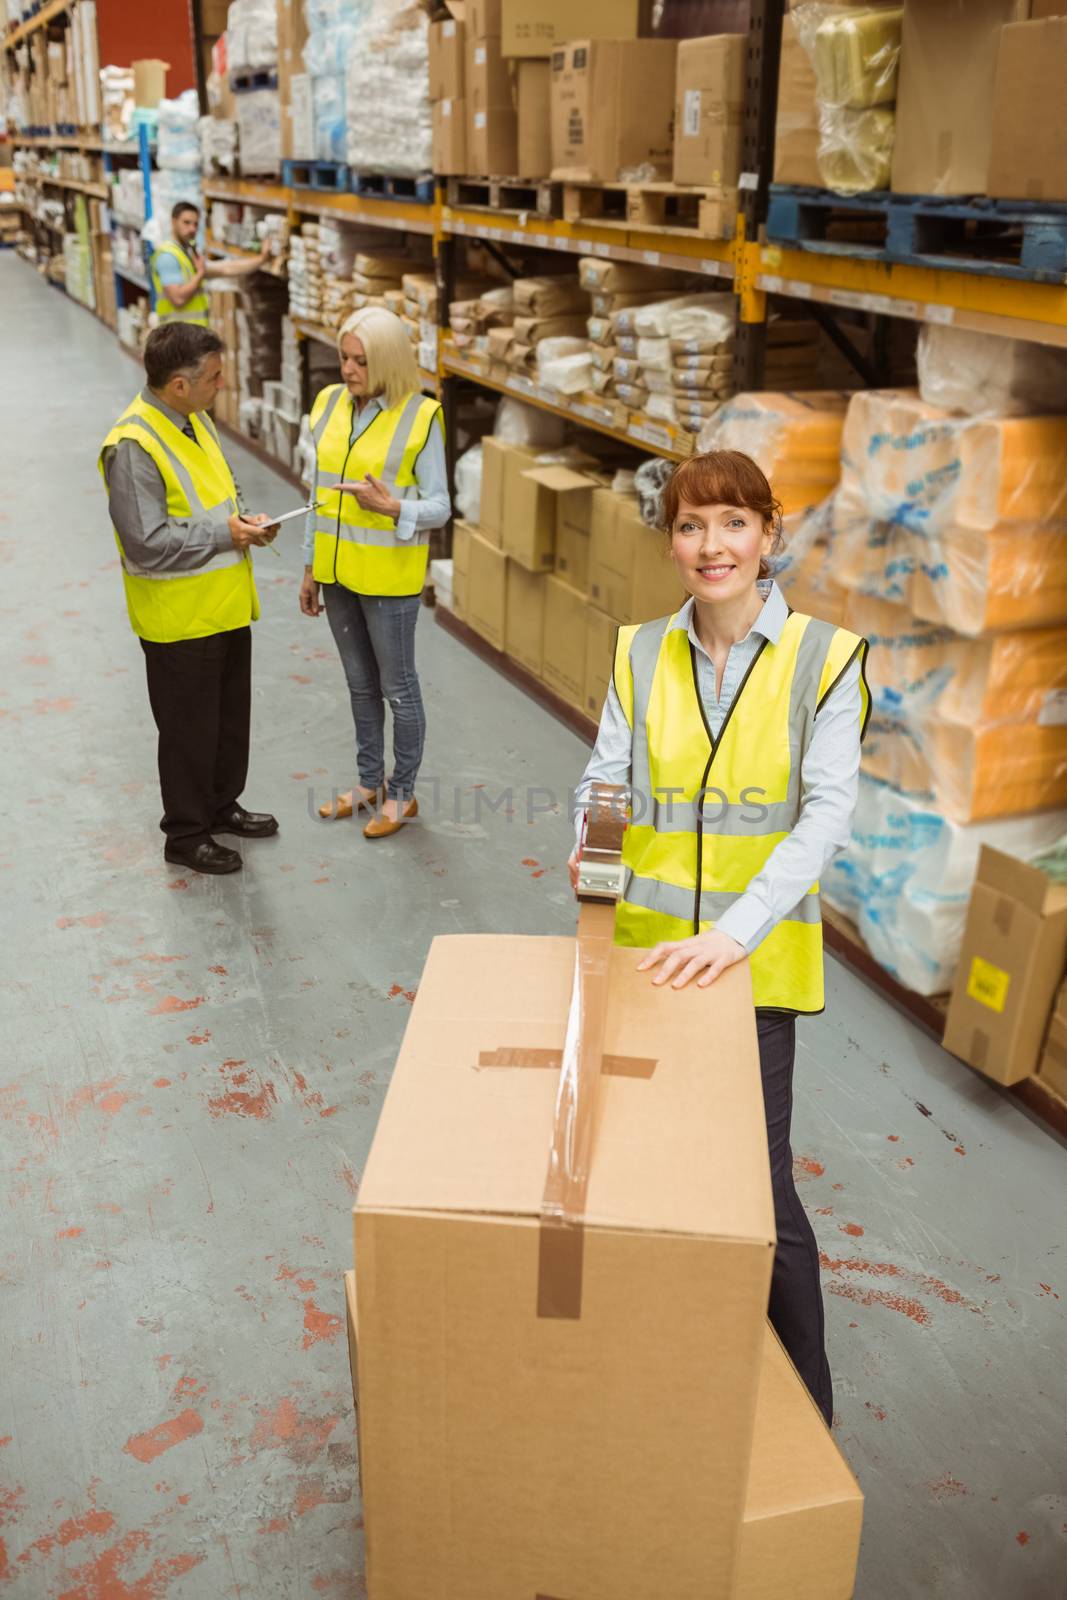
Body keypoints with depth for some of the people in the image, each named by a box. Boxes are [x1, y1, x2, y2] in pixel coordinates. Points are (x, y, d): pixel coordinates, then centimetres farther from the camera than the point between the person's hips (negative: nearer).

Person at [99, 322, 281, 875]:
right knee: (189, 729, 6)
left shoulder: (195, 420, 5)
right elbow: (148, 544, -27)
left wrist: (245, 522, -1)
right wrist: (224, 534, -21)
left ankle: (221, 805, 42)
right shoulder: (132, 446, -24)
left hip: (226, 607, 9)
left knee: (231, 715, 21)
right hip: (180, 618, -9)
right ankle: (186, 836, 24)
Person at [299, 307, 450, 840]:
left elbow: (439, 508, -10)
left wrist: (390, 507, -29)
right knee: (360, 683, 18)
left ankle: (402, 794, 25)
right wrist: (311, 568, 12)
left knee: (397, 687, 8)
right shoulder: (329, 404, 3)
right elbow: (320, 491, 10)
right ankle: (370, 782, 35)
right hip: (337, 573, 6)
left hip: (388, 578, -5)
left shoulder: (420, 417, -13)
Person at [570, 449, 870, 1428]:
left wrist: (736, 931, -25)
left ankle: (806, 1409, 19)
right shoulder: (641, 656, 3)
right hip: (651, 947, 3)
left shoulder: (825, 659, -7)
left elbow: (827, 814, -14)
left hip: (757, 959, -3)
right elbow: (608, 777, 2)